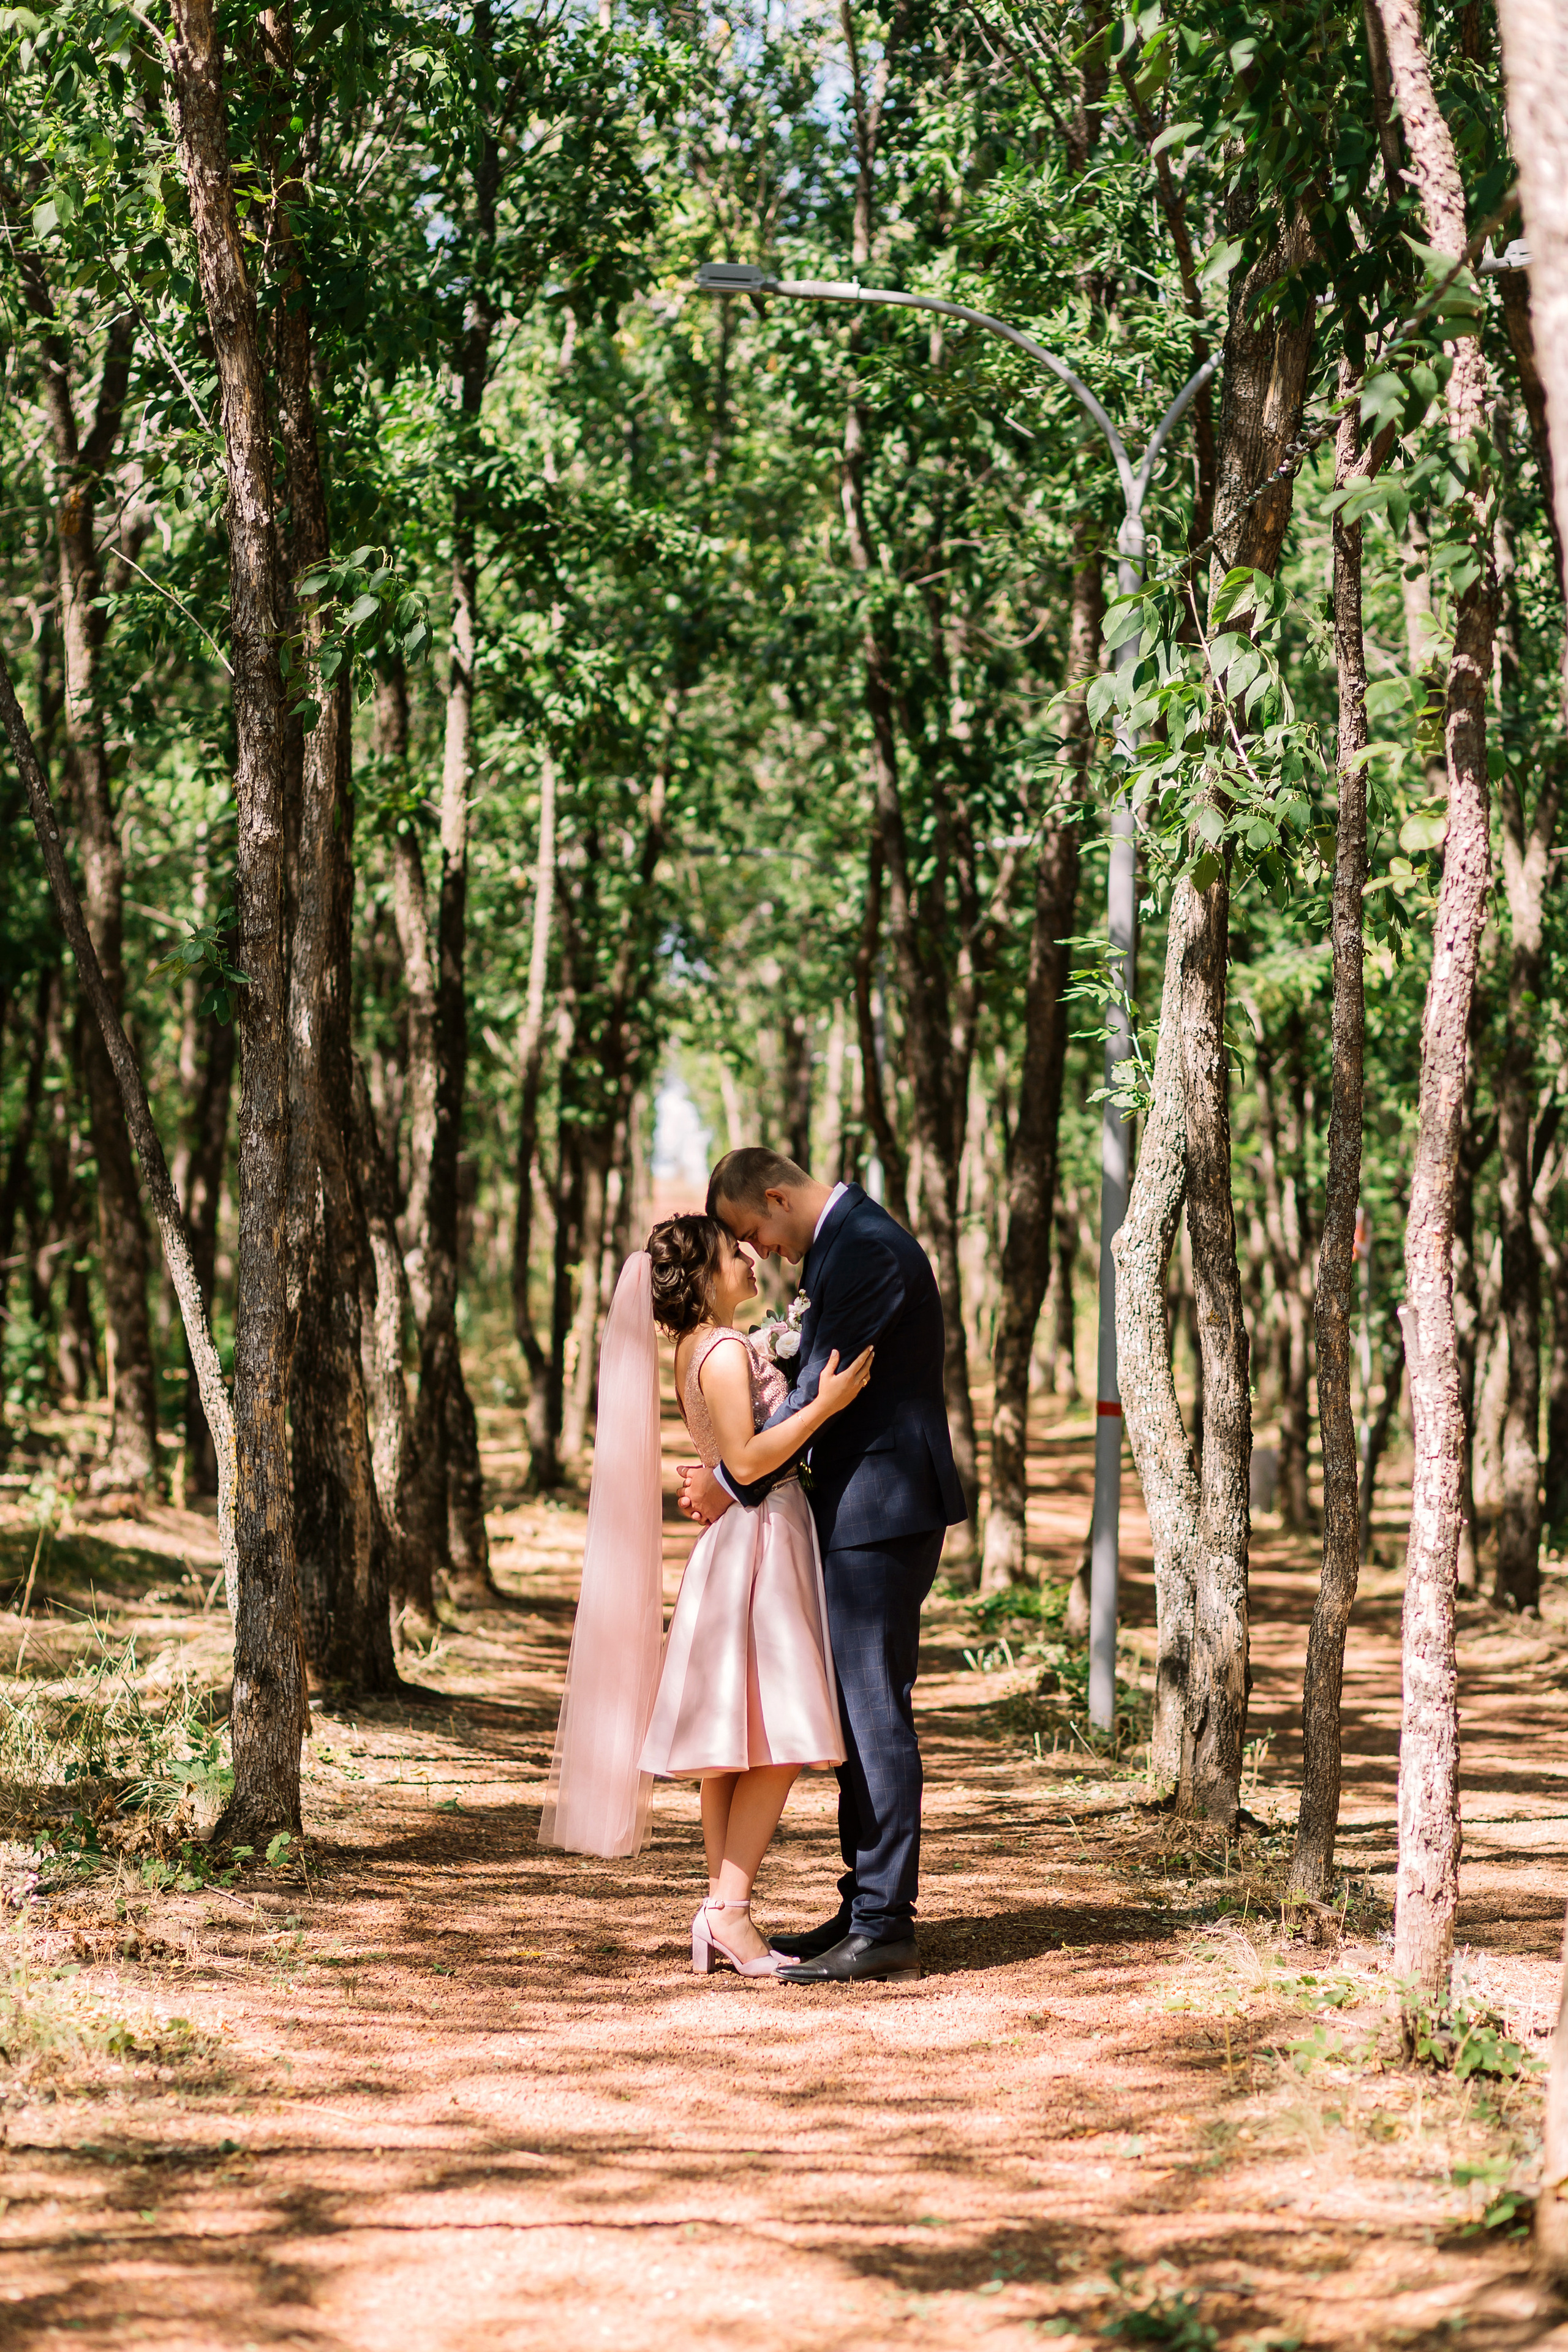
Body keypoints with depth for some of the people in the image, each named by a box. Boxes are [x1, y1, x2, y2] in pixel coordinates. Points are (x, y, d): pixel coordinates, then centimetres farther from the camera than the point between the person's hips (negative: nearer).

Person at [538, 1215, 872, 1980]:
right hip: (759, 1541, -10)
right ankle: (728, 1908, -12)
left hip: (736, 1543, 10)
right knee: (778, 1742, -10)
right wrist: (825, 1404, -23)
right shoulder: (725, 1351, -15)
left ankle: (720, 1915, 9)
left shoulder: (696, 1350, 14)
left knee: (736, 1745, 8)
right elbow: (747, 1459, -19)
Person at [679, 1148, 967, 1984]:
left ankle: (885, 1924, -6)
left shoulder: (868, 1249, -17)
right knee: (859, 1711, 13)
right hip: (862, 1510, 11)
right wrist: (736, 1470, 13)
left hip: (882, 1513, -11)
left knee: (874, 1710, -8)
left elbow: (820, 1391, -18)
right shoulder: (845, 1243, 16)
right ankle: (865, 1910, 19)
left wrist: (736, 1484, -9)